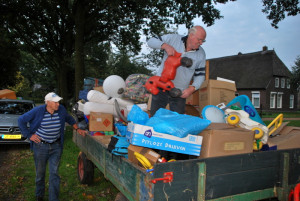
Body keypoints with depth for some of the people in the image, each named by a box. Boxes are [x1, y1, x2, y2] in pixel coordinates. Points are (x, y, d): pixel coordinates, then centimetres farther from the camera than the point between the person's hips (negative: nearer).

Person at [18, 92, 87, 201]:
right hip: (40, 146, -1)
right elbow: (21, 120, -3)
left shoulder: (61, 110, -5)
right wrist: (29, 135, -7)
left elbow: (69, 119, 15)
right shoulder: (38, 111, -14)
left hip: (56, 146, 1)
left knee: (54, 173, 1)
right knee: (40, 172, 15)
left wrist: (77, 129, 7)